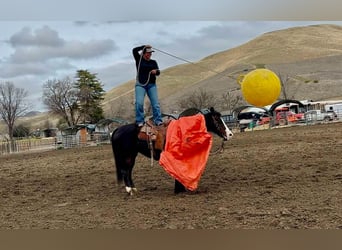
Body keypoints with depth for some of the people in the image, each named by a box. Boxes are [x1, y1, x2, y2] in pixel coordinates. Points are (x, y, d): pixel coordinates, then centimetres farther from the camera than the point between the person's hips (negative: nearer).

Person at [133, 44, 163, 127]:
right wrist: (144, 46, -1)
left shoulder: (153, 62, 16)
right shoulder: (139, 60, 8)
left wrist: (156, 71, -12)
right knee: (139, 103, -16)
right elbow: (134, 50, -5)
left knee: (155, 103, -7)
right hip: (140, 85, -3)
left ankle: (158, 120, -9)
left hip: (151, 85, 3)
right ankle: (140, 121, -12)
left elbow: (158, 72, 11)